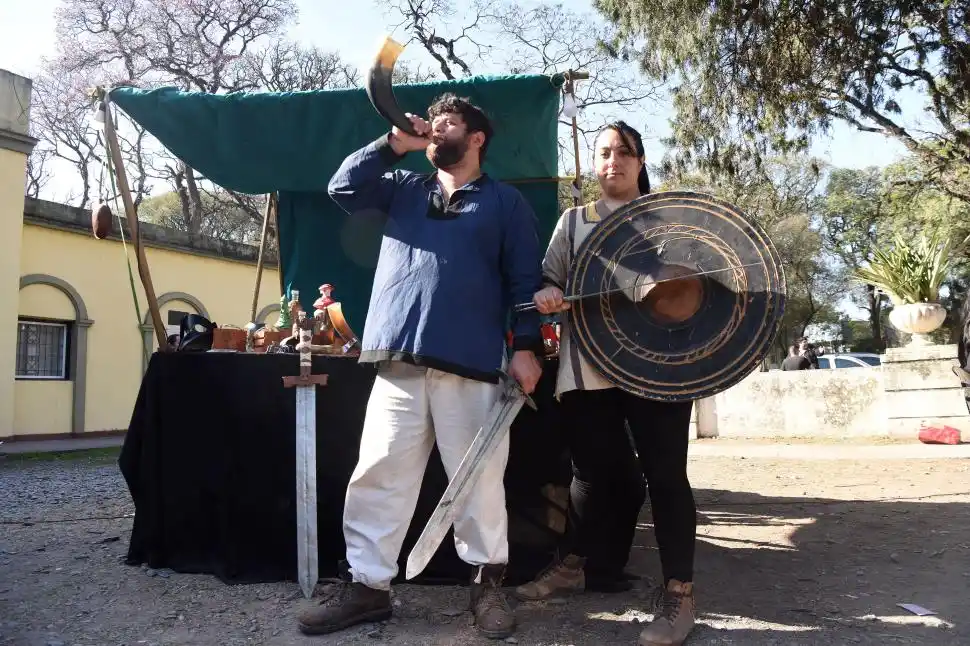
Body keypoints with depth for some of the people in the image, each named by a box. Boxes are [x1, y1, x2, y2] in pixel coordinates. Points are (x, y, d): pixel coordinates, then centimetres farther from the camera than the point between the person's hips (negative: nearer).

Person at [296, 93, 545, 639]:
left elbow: (526, 281, 4)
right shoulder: (404, 188, 21)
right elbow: (344, 187, 9)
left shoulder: (506, 202, 10)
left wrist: (526, 347, -7)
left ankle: (488, 582, 19)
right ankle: (367, 584, 14)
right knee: (379, 474, 3)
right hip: (399, 361, 3)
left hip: (471, 364, -3)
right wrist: (395, 144, 6)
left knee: (480, 478, 3)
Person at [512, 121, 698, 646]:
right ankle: (570, 564, 30)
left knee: (664, 473, -2)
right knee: (593, 469, 9)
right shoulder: (574, 220, 15)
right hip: (588, 367, 1)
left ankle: (678, 592, 8)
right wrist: (547, 295, -13)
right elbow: (549, 280, 11)